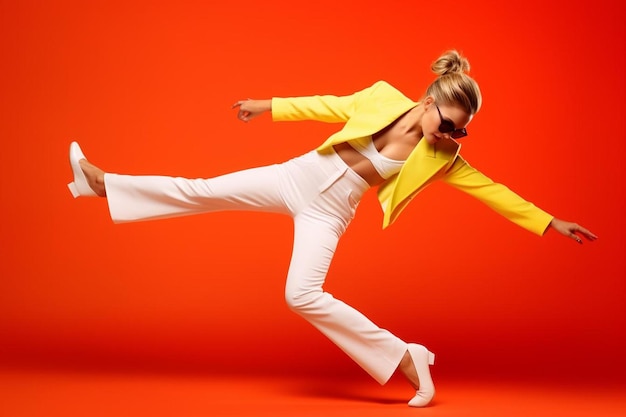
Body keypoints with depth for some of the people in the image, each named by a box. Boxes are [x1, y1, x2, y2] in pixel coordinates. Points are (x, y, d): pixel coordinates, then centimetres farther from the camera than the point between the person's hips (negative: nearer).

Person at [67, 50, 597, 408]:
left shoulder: (442, 158, -10)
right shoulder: (383, 96, -7)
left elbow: (494, 190, -6)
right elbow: (329, 106, 5)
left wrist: (550, 222, -7)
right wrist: (269, 106, 10)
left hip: (328, 210, -2)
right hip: (297, 176, 3)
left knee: (304, 296, -20)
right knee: (200, 192, 3)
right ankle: (101, 181, 15)